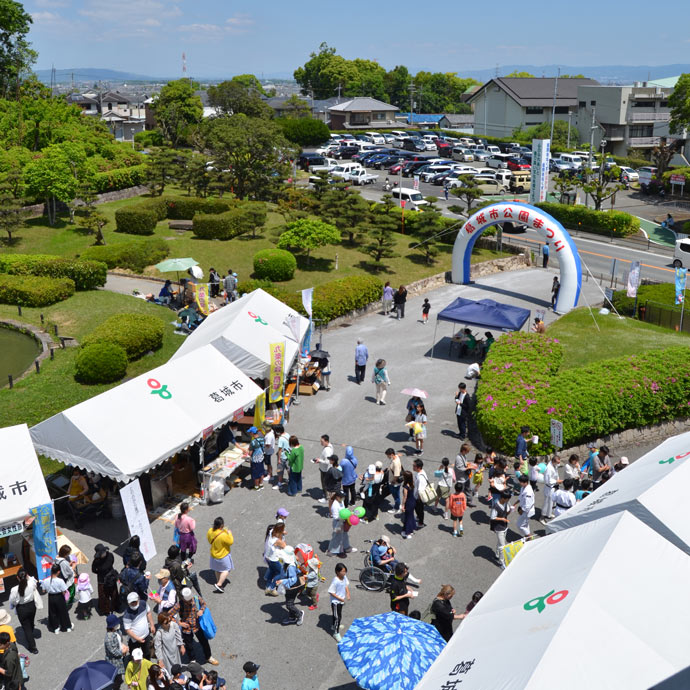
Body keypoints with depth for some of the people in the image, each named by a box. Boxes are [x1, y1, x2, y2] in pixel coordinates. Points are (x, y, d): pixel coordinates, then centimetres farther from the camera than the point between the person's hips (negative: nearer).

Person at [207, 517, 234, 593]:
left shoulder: (210, 531, -16)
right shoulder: (223, 535, -35)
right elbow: (230, 542, -20)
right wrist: (229, 534, -7)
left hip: (213, 555, 6)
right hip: (223, 556, -6)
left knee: (217, 570, 26)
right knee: (226, 569, 14)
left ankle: (219, 581, 43)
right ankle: (219, 584, 8)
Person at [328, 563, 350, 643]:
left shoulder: (344, 577, -9)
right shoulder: (335, 581, -31)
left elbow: (346, 585, 9)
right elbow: (331, 592, -25)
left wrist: (348, 594, -4)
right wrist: (340, 598, -24)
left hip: (341, 600, 8)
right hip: (335, 601, -8)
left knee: (337, 615, 27)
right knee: (337, 617, -2)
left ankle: (333, 625, 50)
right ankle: (336, 633, 12)